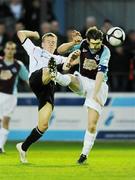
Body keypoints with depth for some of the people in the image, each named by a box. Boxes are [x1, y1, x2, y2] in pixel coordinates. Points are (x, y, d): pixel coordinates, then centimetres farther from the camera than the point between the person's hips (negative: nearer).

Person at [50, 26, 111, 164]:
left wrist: (95, 94, -35)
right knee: (69, 79, -33)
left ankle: (85, 154, 6)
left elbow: (101, 73, -26)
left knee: (92, 125, -8)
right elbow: (60, 50, -2)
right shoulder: (83, 44, -8)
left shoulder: (105, 51, -17)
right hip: (82, 80, 3)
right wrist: (73, 43, -21)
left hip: (98, 85, -3)